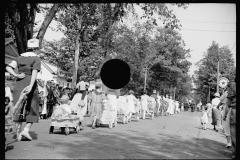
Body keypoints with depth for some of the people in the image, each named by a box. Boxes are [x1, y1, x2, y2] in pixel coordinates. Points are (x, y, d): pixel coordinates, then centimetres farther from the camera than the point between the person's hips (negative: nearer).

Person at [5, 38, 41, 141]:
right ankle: (26, 130, -7)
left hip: (19, 84, 5)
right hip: (30, 85, -4)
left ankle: (18, 134, 10)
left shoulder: (20, 57, 12)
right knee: (32, 109, 9)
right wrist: (31, 86, -28)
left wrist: (16, 75, -6)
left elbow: (8, 68, 0)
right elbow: (34, 72, -19)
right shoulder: (36, 58, -3)